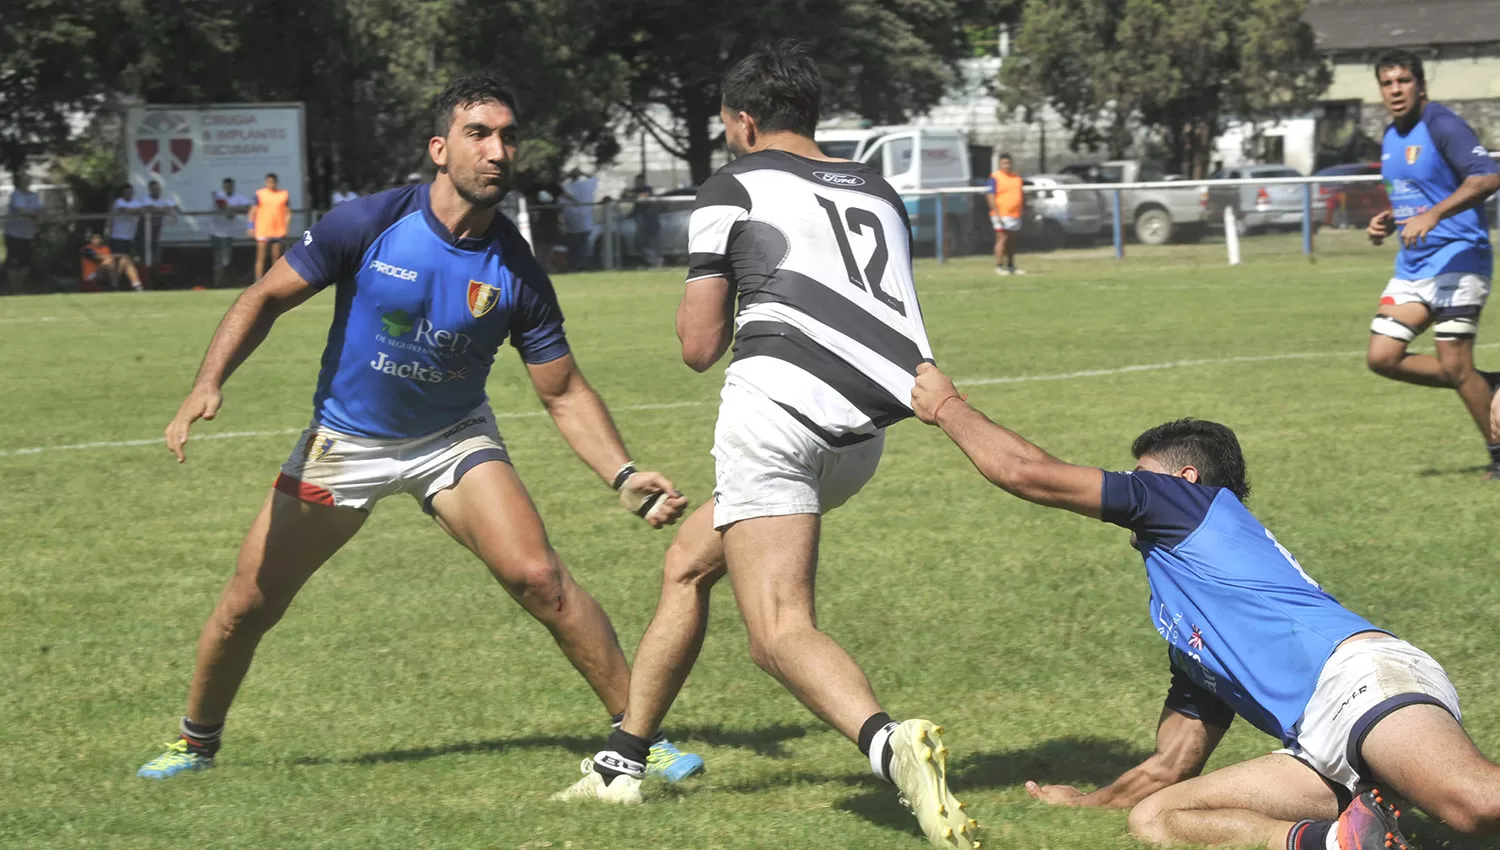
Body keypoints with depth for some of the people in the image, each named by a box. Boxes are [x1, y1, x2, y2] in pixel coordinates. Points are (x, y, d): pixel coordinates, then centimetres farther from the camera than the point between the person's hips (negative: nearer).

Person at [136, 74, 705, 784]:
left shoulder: (516, 271, -16)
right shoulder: (369, 224, -20)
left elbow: (565, 392, -7)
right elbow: (266, 298, -9)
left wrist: (624, 476, -21)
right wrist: (209, 384, -23)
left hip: (453, 442, 0)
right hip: (343, 441, 0)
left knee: (538, 577, -22)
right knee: (248, 606, 2)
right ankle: (196, 742, 30)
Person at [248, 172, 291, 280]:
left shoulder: (285, 194, 6)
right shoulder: (260, 193, 1)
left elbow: (288, 212, 8)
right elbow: (253, 211, 2)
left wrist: (286, 227, -2)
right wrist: (251, 226, -6)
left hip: (278, 231, 2)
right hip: (262, 231, -2)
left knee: (276, 257, 7)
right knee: (261, 258, -5)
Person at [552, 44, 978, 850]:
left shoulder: (732, 188, 8)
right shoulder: (879, 192, 24)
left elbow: (699, 347, 6)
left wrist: (703, 295, 25)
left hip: (775, 404, -7)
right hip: (861, 435, 7)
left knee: (780, 632, -16)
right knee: (687, 565, 25)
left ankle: (888, 743, -44)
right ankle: (620, 764, 31)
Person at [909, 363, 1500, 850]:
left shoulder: (1198, 505, 16)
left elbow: (1027, 472, 18)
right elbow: (1169, 767, 42)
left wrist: (946, 406, 33)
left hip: (1358, 675, -9)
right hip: (1324, 748, 9)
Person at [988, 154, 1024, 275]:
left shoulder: (1016, 177, 15)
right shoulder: (995, 178, -7)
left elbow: (1021, 195, 23)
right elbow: (991, 197, -13)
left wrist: (1024, 209, 12)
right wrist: (997, 214, -20)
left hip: (1015, 214, 7)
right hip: (1001, 214, -7)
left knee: (1011, 241, 11)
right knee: (1002, 239, -10)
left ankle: (1011, 266, 17)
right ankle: (999, 267, -8)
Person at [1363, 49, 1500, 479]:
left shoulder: (1441, 126, -13)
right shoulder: (1391, 138, 14)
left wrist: (1432, 215, -33)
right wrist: (1387, 222, 8)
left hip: (1456, 261, -9)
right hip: (1411, 267, 9)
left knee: (1454, 367, -10)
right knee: (1383, 357, -2)